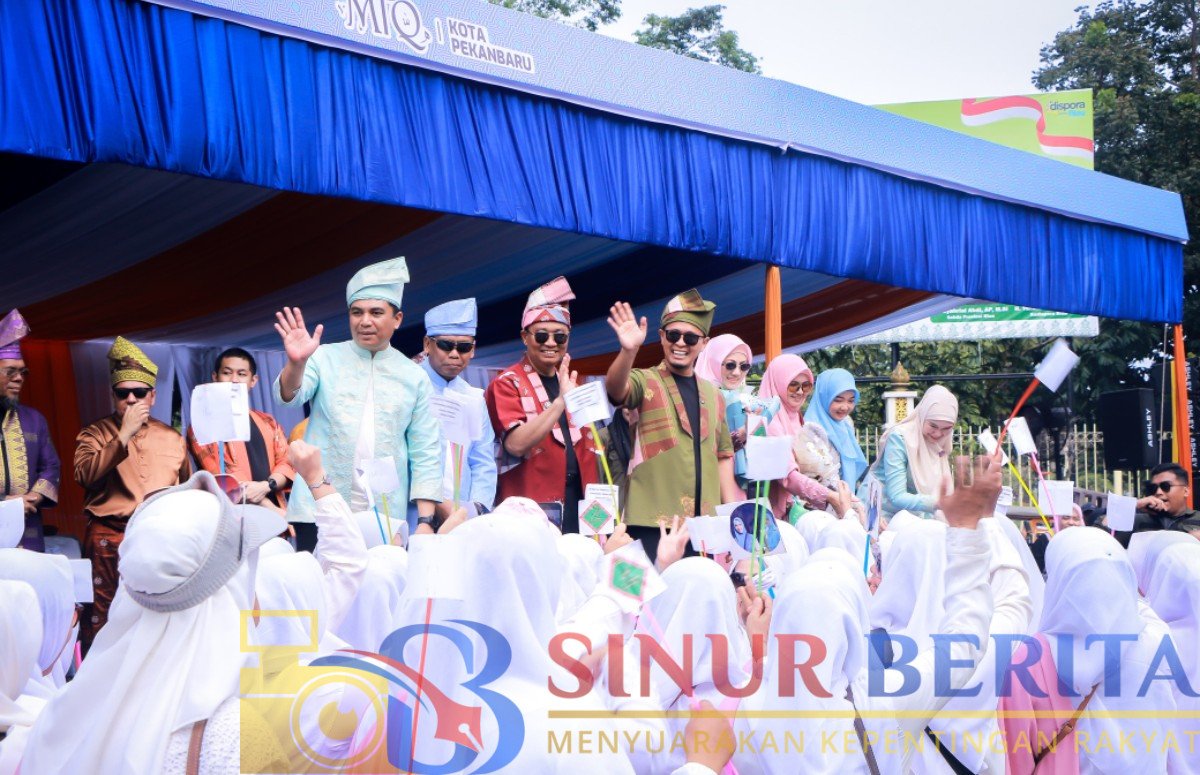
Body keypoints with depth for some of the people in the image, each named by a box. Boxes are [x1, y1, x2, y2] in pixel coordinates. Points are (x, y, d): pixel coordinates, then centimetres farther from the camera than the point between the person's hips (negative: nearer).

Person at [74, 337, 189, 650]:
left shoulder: (173, 438, 14)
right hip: (109, 539, -3)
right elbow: (85, 474, -14)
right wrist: (124, 435, -16)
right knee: (103, 623, -3)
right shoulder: (95, 434, 4)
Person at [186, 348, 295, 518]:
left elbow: (286, 462, 9)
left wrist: (266, 485, -12)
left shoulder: (268, 423, 19)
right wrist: (271, 509, -14)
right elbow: (223, 476, -8)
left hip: (275, 514, 4)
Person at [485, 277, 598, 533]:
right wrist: (560, 401, -27)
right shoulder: (507, 384, -4)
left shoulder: (572, 383, 16)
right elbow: (516, 444, -20)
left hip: (578, 500, 6)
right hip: (531, 507, -6)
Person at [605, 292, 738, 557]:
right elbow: (616, 390, -23)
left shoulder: (713, 395, 16)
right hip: (651, 523, -5)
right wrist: (629, 350, -42)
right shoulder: (645, 382, 0)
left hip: (704, 523, 5)